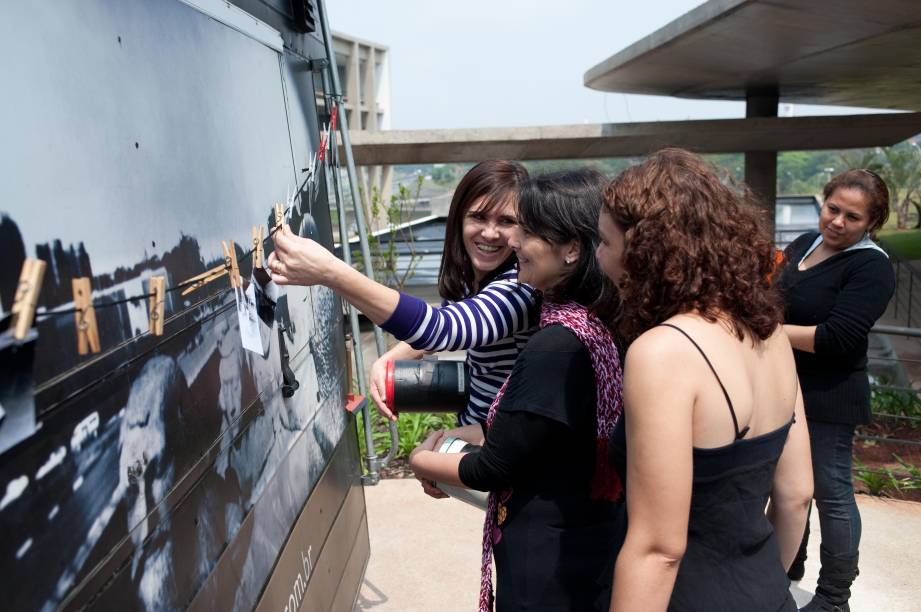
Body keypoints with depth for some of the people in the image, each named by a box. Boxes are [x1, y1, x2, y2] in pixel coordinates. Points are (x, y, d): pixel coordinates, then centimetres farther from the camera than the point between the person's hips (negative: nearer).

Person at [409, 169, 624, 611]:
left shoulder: (557, 346, -27)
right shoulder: (599, 326, 0)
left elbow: (493, 469, -19)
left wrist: (423, 462, -2)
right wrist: (465, 435, 4)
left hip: (548, 562, -8)